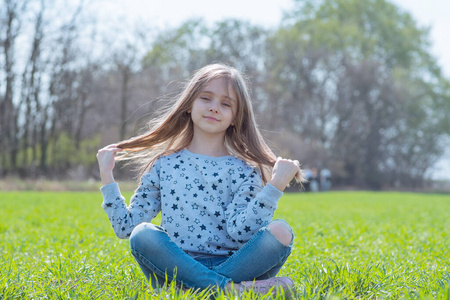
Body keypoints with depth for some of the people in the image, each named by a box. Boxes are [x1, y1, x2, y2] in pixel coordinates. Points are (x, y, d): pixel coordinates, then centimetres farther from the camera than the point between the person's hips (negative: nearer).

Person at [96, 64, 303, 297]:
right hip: (177, 268, 1)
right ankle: (230, 288, -31)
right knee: (143, 234, -28)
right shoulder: (164, 165, 13)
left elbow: (241, 232, -9)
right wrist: (107, 176, 10)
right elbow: (126, 227, 10)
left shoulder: (243, 170, 8)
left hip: (231, 265, -1)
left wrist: (275, 186, -14)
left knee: (280, 231, -24)